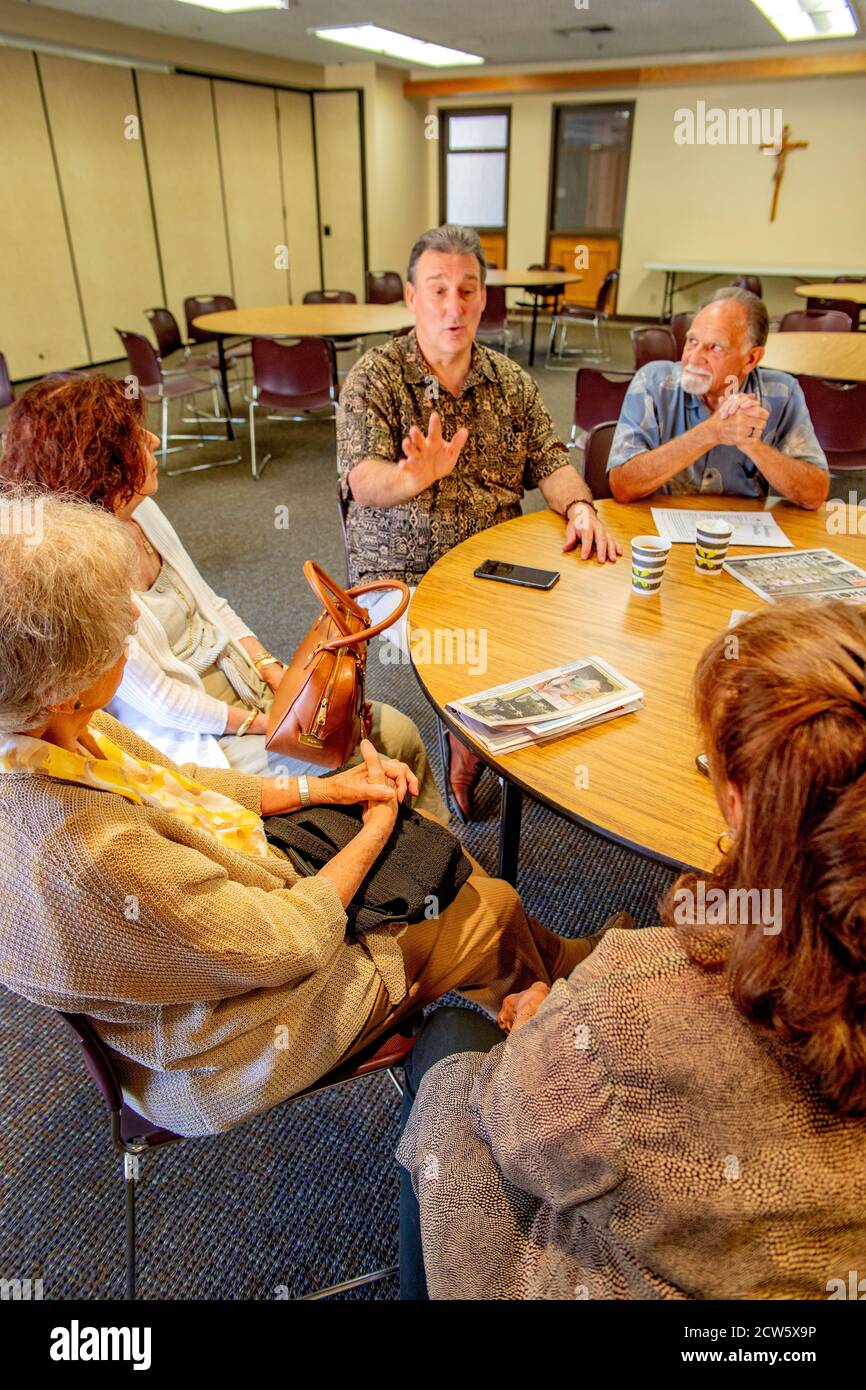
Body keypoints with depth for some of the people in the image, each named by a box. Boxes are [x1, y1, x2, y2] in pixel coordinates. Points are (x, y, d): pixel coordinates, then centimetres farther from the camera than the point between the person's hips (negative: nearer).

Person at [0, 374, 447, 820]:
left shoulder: (141, 511, -1)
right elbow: (159, 700, -22)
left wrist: (272, 670, -3)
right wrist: (265, 723, -14)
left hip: (246, 683, 8)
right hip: (193, 740, -8)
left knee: (399, 733, 2)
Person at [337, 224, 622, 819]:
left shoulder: (512, 381, 11)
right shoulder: (375, 378, -4)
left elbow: (550, 461, 7)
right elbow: (363, 482, -18)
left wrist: (580, 506, -16)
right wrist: (414, 478, -41)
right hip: (400, 574, -4)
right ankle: (469, 749, 6)